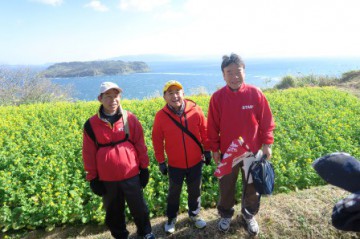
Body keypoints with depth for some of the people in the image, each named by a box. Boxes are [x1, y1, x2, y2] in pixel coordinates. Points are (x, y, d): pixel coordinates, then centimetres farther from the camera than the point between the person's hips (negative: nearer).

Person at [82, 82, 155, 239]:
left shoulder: (130, 119, -6)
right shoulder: (92, 124, -6)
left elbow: (140, 145, 0)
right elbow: (89, 154, 0)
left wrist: (144, 168, 4)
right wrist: (93, 178, 3)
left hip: (131, 175, 0)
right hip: (107, 178, 1)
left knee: (138, 207, 17)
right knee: (113, 211, 19)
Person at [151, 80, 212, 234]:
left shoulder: (195, 110, -14)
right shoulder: (161, 116, -14)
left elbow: (204, 132, -1)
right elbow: (157, 141, -5)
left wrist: (207, 151, 5)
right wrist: (161, 162, -1)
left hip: (195, 162, 1)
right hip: (175, 165, 0)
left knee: (195, 191, 20)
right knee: (174, 193, 19)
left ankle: (194, 214, 46)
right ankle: (171, 218, 43)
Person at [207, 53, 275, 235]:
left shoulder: (255, 94, -11)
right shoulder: (218, 97, -12)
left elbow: (266, 121, -2)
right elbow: (213, 126, -4)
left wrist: (267, 144, -5)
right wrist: (214, 149, -4)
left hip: (252, 151, 1)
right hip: (227, 152, 0)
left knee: (252, 187, 19)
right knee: (226, 187, 17)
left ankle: (249, 215, 45)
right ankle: (226, 215, 43)